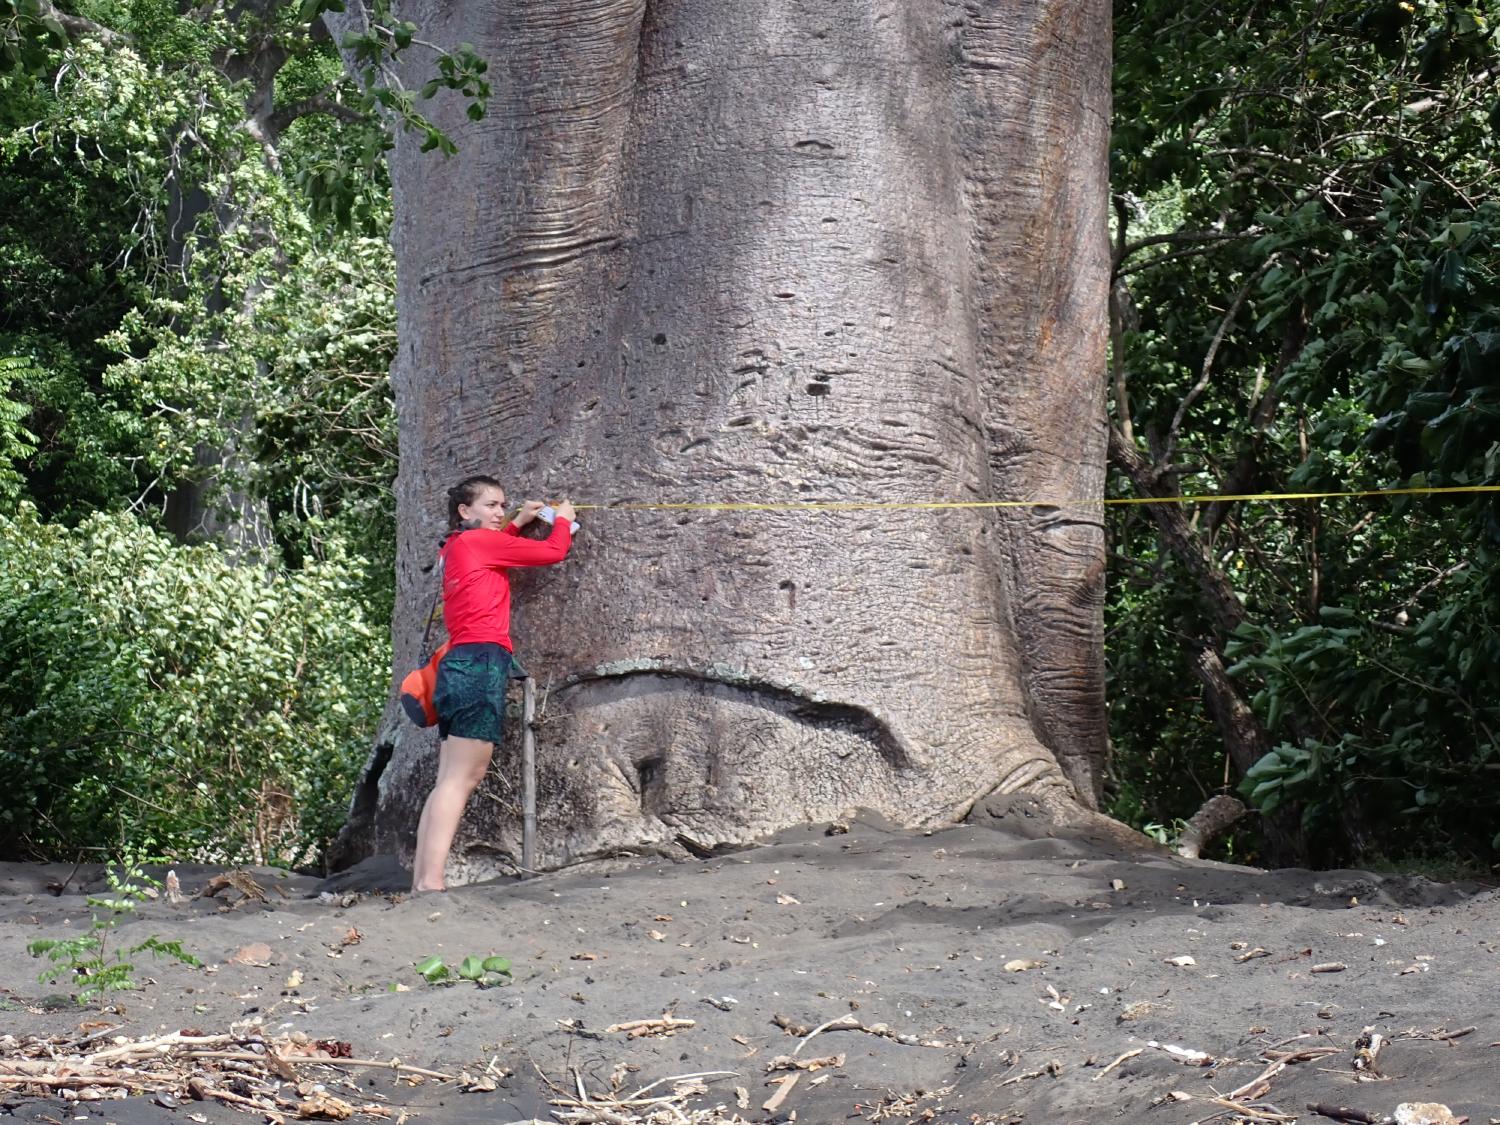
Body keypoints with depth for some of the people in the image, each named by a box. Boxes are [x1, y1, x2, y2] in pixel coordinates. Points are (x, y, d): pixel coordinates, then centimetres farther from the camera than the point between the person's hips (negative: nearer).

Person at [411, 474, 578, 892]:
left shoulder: (458, 547, 20)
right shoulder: (478, 541, -3)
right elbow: (553, 552, 1)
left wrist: (519, 523, 35)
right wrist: (563, 518, 19)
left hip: (461, 665, 10)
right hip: (481, 663, -10)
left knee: (454, 780, 7)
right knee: (460, 779, -16)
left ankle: (421, 882, 1)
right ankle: (431, 884, -24)